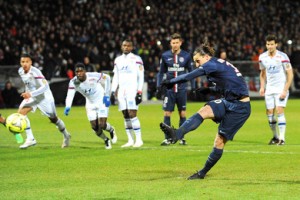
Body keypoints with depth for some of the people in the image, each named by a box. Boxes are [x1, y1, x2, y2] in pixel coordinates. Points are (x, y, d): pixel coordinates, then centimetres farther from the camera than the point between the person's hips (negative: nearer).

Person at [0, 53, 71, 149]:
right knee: (21, 112, -19)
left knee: (54, 119, 10)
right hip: (31, 96, 6)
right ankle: (30, 139, -19)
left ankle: (66, 136, 38)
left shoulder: (35, 72, -29)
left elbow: (45, 86, -37)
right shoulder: (20, 71, -6)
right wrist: (27, 93, 12)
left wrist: (31, 94, -45)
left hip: (44, 96, -6)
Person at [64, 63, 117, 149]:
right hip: (90, 104, 3)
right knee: (95, 127, -1)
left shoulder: (93, 76, -29)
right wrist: (68, 107, -53)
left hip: (101, 101, -3)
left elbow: (107, 77, -13)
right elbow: (70, 95, -32)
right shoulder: (73, 82, -22)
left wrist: (106, 95, -13)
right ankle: (106, 140, 28)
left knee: (102, 125, -12)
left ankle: (111, 130, 24)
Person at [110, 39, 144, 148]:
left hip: (132, 90, -6)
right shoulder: (118, 60, 14)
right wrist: (113, 91, 10)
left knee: (132, 115, -13)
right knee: (126, 116, 4)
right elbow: (115, 77, 18)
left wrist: (139, 92, -11)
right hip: (121, 91, 6)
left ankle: (139, 139, -8)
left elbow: (141, 77, -5)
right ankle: (130, 140, 9)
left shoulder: (136, 59, -2)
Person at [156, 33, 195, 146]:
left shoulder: (186, 56, 2)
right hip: (169, 89, 0)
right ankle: (167, 138, 2)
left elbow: (191, 72, 9)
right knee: (167, 114, -3)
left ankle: (181, 137, 12)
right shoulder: (165, 56, 3)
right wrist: (159, 87, 5)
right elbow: (161, 72, 11)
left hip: (182, 89, 0)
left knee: (182, 114, 3)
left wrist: (193, 88, 5)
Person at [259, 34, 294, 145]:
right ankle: (275, 136, 18)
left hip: (281, 89, -5)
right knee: (269, 113, 2)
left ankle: (282, 138, -14)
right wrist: (262, 87, 6)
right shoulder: (262, 57, 3)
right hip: (269, 89, 5)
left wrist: (285, 90, -16)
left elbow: (290, 74, -10)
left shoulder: (282, 56, -12)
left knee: (279, 111, -16)